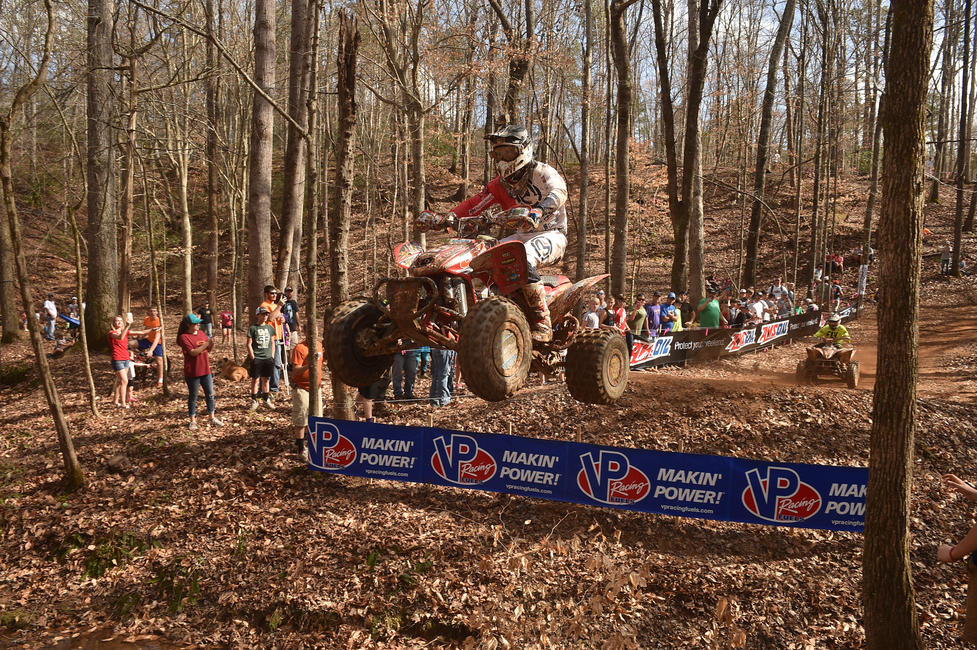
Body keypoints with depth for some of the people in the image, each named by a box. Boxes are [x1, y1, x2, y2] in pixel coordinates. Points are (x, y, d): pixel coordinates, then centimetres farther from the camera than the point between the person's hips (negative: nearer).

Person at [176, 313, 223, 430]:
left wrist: (211, 344, -7)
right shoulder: (184, 337, -12)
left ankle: (213, 418, 18)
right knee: (192, 397, 6)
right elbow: (193, 352, -21)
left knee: (210, 394, 9)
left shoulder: (201, 333, 8)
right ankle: (193, 421, 17)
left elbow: (208, 350, 14)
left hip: (205, 370, 6)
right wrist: (206, 344, -23)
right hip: (192, 372, -6)